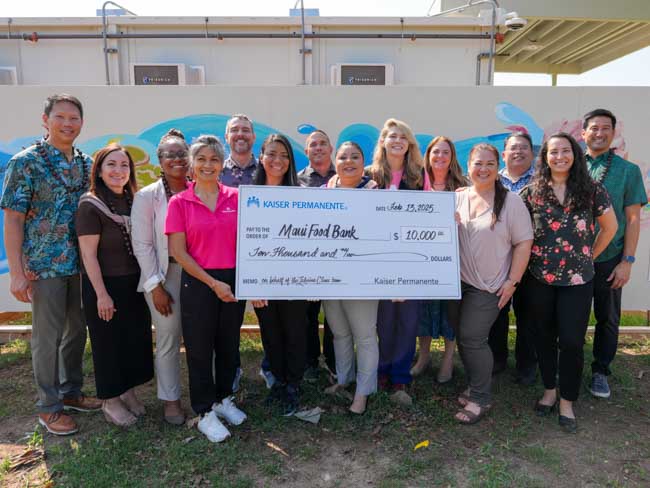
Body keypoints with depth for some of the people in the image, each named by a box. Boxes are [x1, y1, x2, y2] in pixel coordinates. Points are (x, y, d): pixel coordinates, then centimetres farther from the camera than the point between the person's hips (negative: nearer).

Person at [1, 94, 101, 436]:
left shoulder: (86, 163, 7)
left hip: (81, 263, 5)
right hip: (44, 265, -5)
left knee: (77, 331, 15)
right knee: (48, 336, 5)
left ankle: (71, 392, 33)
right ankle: (49, 408, 21)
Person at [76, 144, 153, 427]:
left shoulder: (133, 202, 6)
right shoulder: (90, 205, -12)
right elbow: (88, 254, -14)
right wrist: (102, 294, -16)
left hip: (134, 283, 6)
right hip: (105, 284, -6)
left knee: (136, 339, 13)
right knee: (108, 344, 7)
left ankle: (129, 392, 33)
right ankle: (111, 402, 25)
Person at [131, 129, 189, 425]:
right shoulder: (147, 196, -1)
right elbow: (142, 244, -4)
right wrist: (155, 286, -8)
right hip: (164, 275, -2)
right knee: (168, 340, 5)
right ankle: (170, 400, 24)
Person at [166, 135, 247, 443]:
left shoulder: (236, 198, 3)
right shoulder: (179, 203, -3)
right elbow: (178, 252, -6)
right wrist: (213, 283, -11)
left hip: (233, 281, 3)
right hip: (198, 283, -2)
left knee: (229, 343, 15)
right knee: (200, 347, 8)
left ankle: (223, 398, 37)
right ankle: (205, 412, 26)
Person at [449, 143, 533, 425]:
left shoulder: (511, 201, -6)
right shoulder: (457, 198, 7)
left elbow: (523, 243, -7)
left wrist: (512, 281, -11)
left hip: (489, 286, -5)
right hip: (458, 282, 5)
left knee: (472, 339, -5)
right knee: (462, 338, 11)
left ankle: (480, 399, 13)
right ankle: (475, 387, 31)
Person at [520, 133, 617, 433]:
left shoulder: (592, 190, -1)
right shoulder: (531, 192, -2)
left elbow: (610, 227, 9)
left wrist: (590, 256, 8)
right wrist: (530, 256, 2)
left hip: (577, 279, 0)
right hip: (539, 278, 1)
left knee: (572, 341, 1)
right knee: (544, 337, 12)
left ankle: (567, 403, 19)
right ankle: (549, 390, 31)